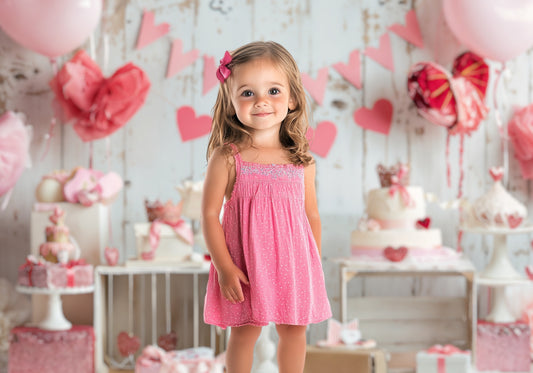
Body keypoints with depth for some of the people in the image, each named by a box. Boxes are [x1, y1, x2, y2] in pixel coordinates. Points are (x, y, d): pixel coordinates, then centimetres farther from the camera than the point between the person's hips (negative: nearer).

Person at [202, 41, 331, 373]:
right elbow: (210, 214, -10)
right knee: (244, 333, 9)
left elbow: (311, 214, 7)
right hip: (245, 266, -3)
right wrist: (224, 267, -14)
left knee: (294, 331, 14)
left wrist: (315, 266, 10)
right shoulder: (226, 158, -11)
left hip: (293, 263, 3)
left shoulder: (302, 161, -1)